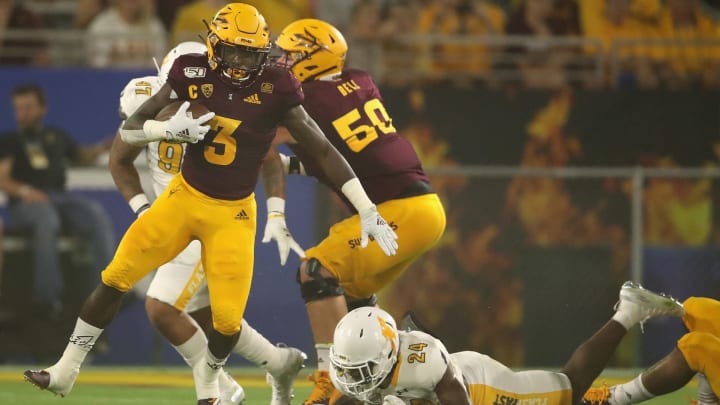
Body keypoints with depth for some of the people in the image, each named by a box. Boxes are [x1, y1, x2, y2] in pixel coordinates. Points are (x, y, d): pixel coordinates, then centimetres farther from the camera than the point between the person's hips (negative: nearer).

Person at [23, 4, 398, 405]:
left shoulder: (273, 90, -15)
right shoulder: (193, 75, -10)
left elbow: (324, 151, -10)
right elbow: (129, 129, -4)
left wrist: (368, 211, -13)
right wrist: (170, 130, -26)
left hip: (233, 214, -1)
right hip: (184, 197, 1)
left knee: (228, 319, -7)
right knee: (115, 279, -4)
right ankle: (66, 370, 11)